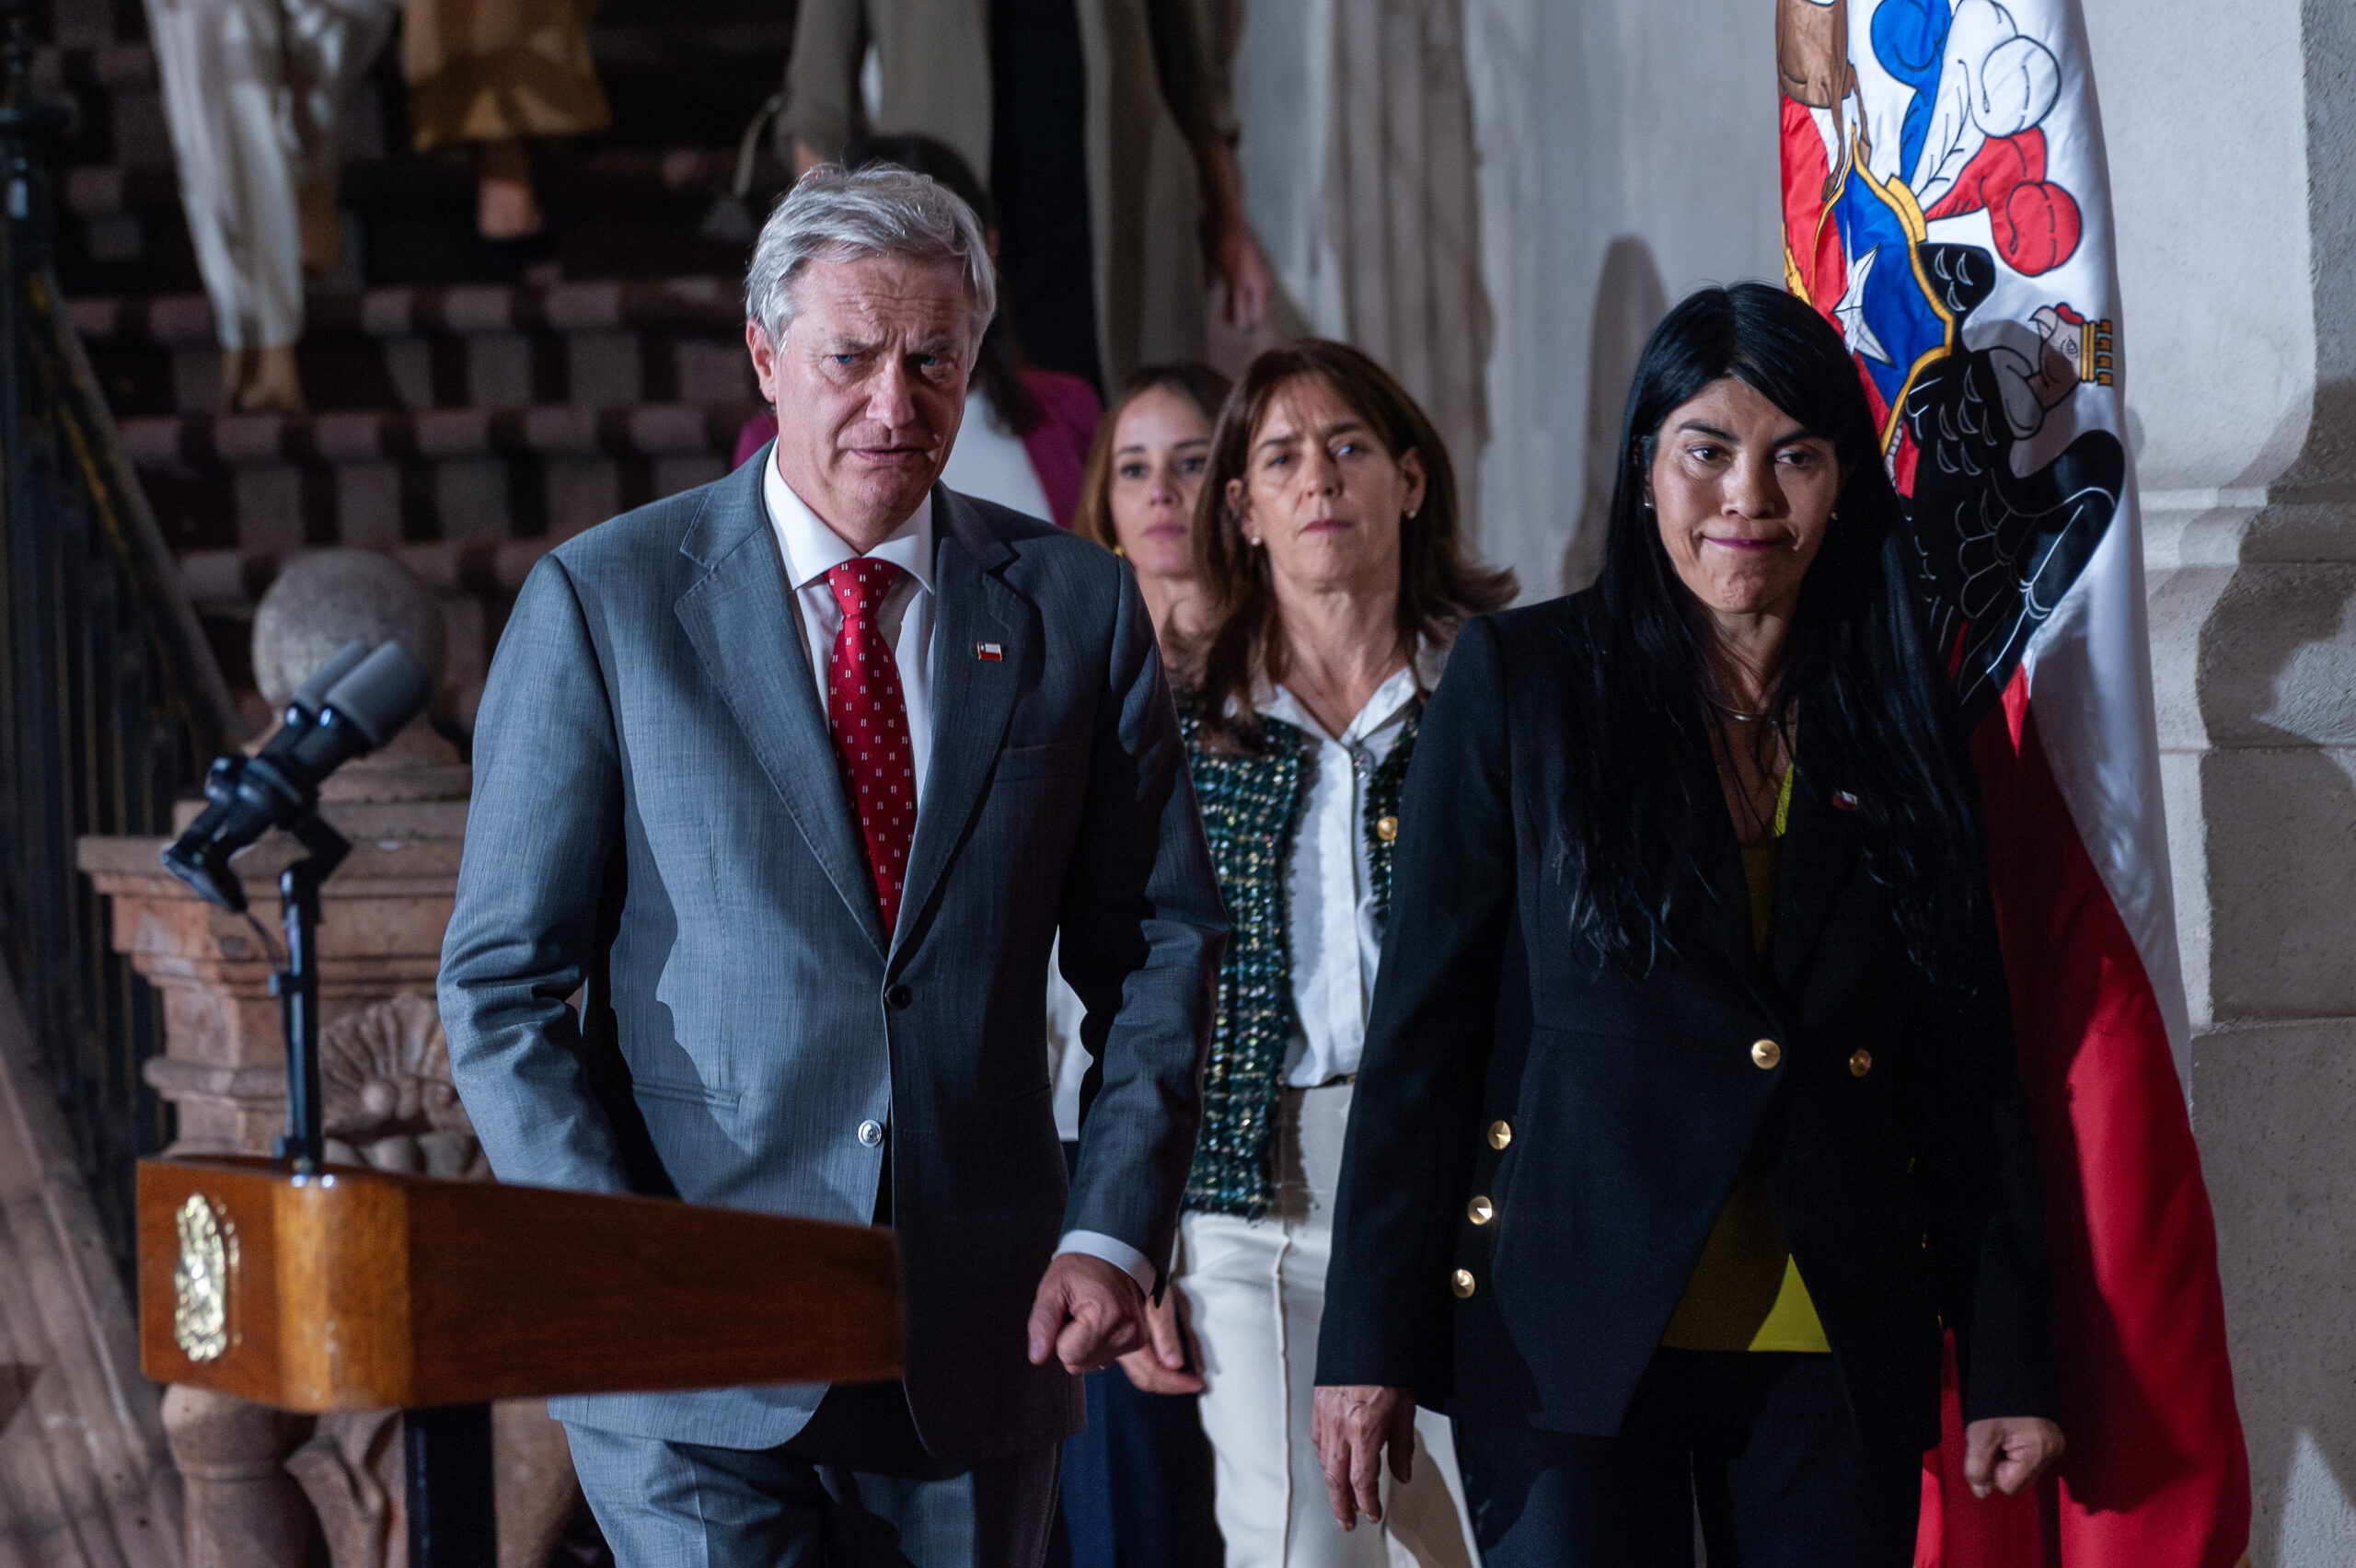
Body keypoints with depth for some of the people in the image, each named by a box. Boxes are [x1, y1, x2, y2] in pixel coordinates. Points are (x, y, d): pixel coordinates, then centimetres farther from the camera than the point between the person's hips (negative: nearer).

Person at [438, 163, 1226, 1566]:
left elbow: (1162, 944, 10)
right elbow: (505, 980, -1)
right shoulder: (602, 604, -1)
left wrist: (1118, 1232, -2)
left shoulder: (1076, 607, 6)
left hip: (980, 1340, 3)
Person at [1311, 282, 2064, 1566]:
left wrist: (2008, 1362, 5)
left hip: (1839, 1349, 2)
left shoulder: (1905, 715, 10)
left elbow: (1972, 1054, 10)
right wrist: (1370, 1340, -6)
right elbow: (1421, 1024, 0)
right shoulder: (1520, 680, 2)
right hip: (1573, 1336, -2)